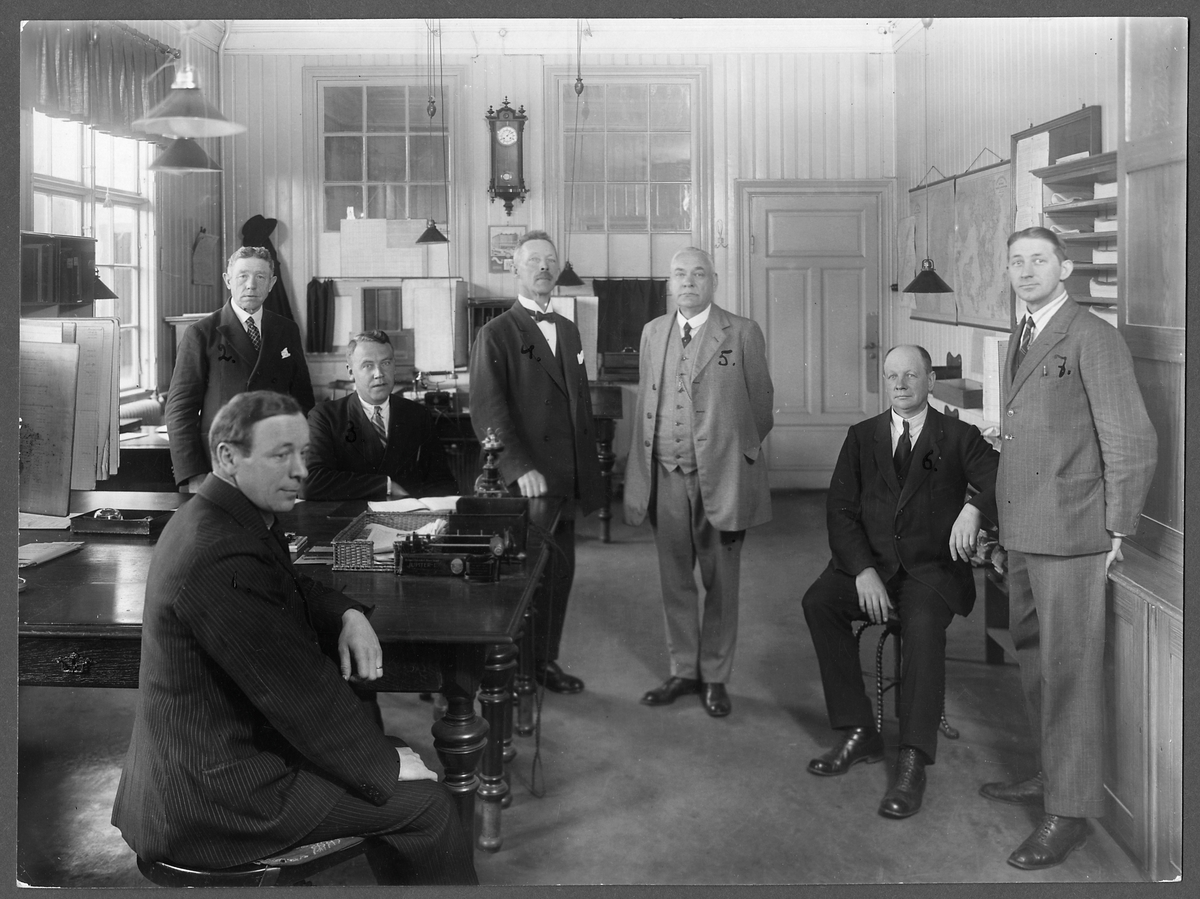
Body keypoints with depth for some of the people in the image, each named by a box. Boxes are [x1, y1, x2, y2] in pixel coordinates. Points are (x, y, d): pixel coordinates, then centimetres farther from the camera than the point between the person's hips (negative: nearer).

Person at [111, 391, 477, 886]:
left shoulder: (213, 516, 4)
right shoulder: (222, 559, -28)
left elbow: (290, 586, 21)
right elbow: (300, 692, -24)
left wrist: (348, 615, -1)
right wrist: (386, 765, -11)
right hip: (215, 795, -10)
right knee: (425, 803, -5)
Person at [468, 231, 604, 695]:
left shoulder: (568, 330, 16)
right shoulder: (495, 334, -5)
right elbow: (487, 411, -14)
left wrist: (590, 472, 13)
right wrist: (519, 468, -25)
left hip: (565, 481, 6)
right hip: (524, 482, -6)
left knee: (560, 570, 9)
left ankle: (545, 659, 23)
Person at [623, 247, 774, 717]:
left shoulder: (743, 333, -3)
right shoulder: (653, 332, 10)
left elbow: (760, 403, 4)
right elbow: (644, 404, 12)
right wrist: (639, 475, 7)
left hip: (721, 476, -3)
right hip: (667, 476, 4)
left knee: (721, 582, 6)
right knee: (674, 579, 12)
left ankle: (715, 677, 19)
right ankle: (683, 671, 25)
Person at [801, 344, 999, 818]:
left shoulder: (959, 438, 7)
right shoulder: (862, 436, 13)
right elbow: (840, 509, 4)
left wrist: (974, 509, -31)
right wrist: (863, 570, -12)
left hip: (932, 570, -3)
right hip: (871, 563, 3)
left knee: (924, 625, -33)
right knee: (818, 601, -25)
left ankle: (913, 762, -30)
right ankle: (859, 734, -16)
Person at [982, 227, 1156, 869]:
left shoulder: (1092, 339, -10)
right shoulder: (1020, 341, 16)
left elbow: (1133, 442, -11)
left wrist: (1116, 529, -10)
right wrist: (1006, 514, 12)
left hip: (1070, 534, -8)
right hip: (1021, 531, 8)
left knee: (1070, 671, -2)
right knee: (1033, 660, 18)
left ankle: (1071, 810, 6)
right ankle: (1052, 773, 33)